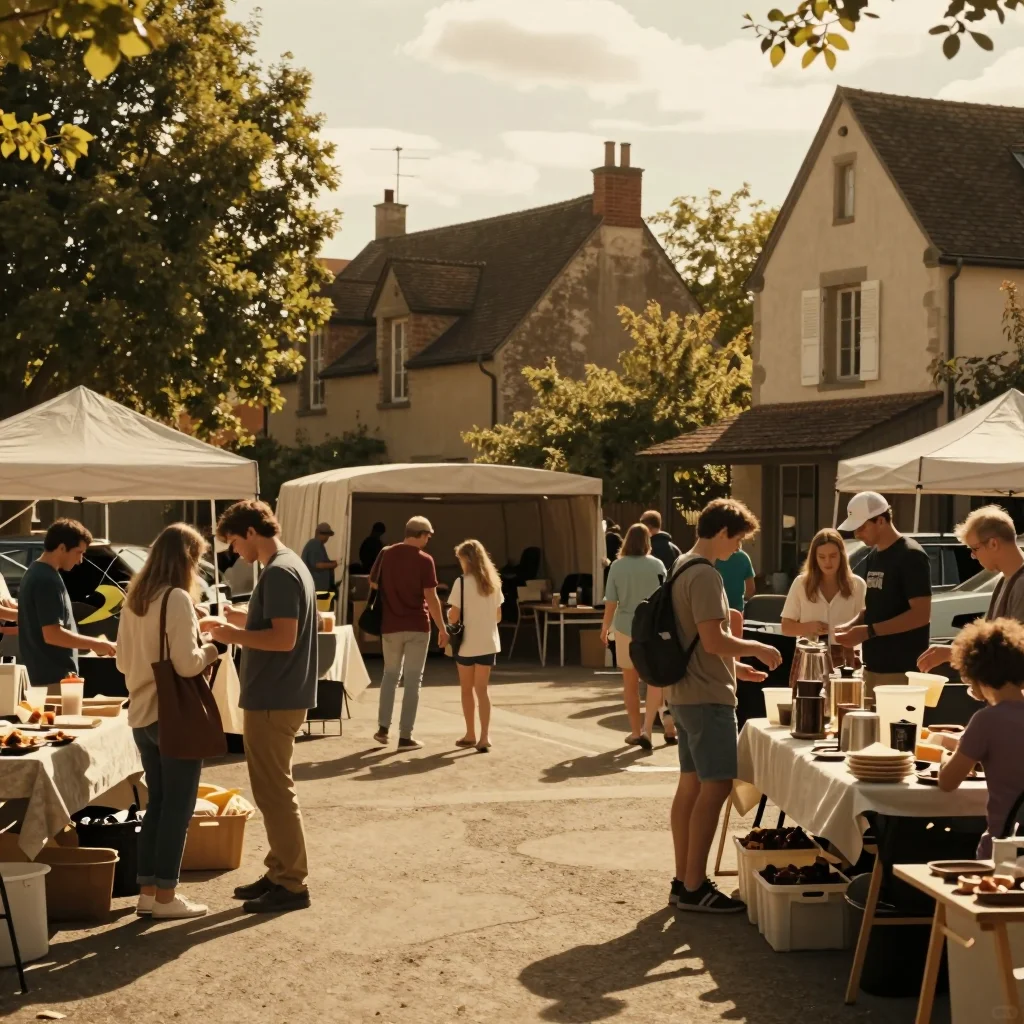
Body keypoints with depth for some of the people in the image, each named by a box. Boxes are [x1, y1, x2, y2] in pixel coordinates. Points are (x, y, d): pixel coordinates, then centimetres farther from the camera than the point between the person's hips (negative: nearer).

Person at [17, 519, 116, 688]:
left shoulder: (34, 573, 14)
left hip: (39, 675, 10)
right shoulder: (47, 580, -18)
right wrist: (96, 644, -15)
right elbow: (52, 634, -23)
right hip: (53, 678, -10)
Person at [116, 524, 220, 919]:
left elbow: (123, 661, 16)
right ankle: (165, 896, 6)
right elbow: (186, 664, -22)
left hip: (142, 715, 8)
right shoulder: (177, 598, -16)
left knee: (157, 802, 16)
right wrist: (208, 652, -3)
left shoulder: (133, 600, 9)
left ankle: (147, 890, 18)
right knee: (178, 807, 1)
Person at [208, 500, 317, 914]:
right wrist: (235, 618, 14)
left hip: (273, 701, -10)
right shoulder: (290, 566, 13)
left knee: (275, 792, -4)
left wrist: (233, 635, -16)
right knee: (272, 790, 17)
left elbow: (284, 638, -25)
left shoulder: (279, 573, -18)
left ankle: (292, 884, 2)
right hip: (278, 697, 10)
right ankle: (280, 873, 24)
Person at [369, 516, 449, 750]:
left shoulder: (386, 554, 2)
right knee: (413, 680, 2)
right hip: (417, 627, -4)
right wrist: (442, 629, -5)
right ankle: (405, 736, 2)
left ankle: (383, 728, 15)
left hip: (390, 626, 4)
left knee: (390, 675, 19)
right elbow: (431, 598, -12)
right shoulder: (424, 560, -10)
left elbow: (373, 586, 8)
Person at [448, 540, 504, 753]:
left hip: (467, 644, -4)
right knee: (481, 690, 5)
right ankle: (484, 736, -8)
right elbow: (498, 616, 10)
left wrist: (448, 612, 10)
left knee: (467, 690, 11)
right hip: (488, 644, 4)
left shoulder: (462, 582, -11)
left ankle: (471, 735, 20)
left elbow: (453, 617, -11)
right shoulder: (493, 582, 5)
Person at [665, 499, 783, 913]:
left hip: (685, 693, 11)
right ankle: (694, 887, -6)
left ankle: (683, 879, 17)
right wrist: (757, 648, -10)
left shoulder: (681, 568, 14)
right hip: (707, 697, -11)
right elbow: (713, 640, -25)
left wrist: (735, 667, 20)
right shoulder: (705, 575, -18)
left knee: (691, 784, 13)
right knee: (715, 787, -8)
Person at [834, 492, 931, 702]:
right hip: (873, 666, 8)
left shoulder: (911, 556, -12)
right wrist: (851, 625, 2)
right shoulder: (873, 556, 14)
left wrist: (869, 631, -20)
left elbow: (921, 615, -18)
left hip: (902, 669, -8)